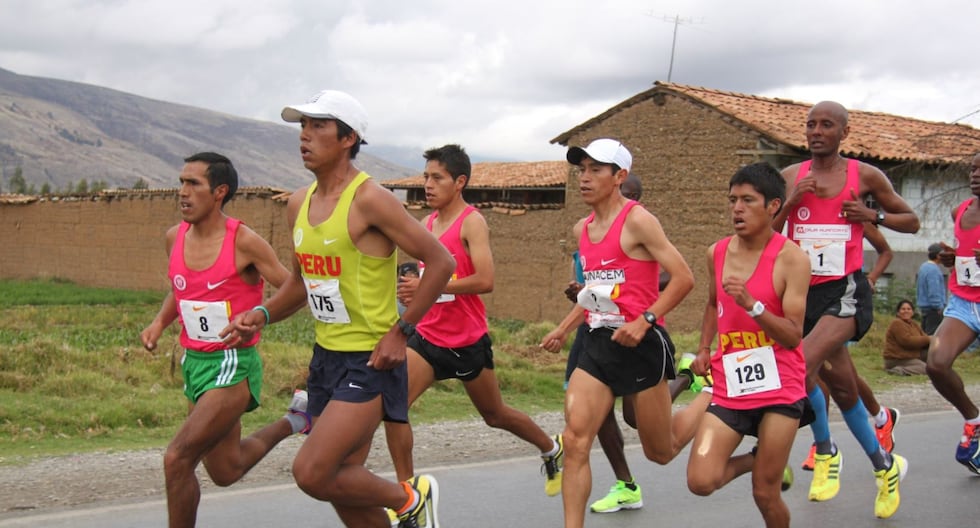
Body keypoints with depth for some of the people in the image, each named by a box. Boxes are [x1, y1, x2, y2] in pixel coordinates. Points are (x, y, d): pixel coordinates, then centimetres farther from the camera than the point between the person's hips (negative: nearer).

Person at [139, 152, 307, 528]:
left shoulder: (244, 242, -15)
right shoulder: (175, 238, 4)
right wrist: (159, 323, 4)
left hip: (233, 365, -7)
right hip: (193, 362, 8)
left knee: (177, 458, -19)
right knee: (226, 471, 19)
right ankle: (292, 421, 42)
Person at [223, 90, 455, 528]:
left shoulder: (370, 200, -16)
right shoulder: (299, 204, 8)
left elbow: (441, 262, -16)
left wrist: (400, 331, -16)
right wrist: (262, 315, 5)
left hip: (371, 360, -8)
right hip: (326, 356, 8)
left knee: (311, 474, -15)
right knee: (342, 482, 11)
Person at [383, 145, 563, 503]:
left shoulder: (472, 222, -13)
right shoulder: (426, 224, 8)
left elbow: (485, 281, -24)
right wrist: (409, 291, 3)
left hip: (468, 341, -5)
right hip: (427, 336, 6)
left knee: (495, 415, 14)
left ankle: (552, 449, 42)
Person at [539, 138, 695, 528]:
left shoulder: (637, 221, -11)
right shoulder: (582, 229, 11)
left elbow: (683, 278, -16)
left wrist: (645, 320, -25)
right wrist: (564, 330, 18)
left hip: (641, 345, -6)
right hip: (597, 343, 6)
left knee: (661, 452, 9)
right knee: (575, 439, -10)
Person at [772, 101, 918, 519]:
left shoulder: (864, 176, 0)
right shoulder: (790, 177, 6)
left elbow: (911, 222, 9)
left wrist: (873, 215, -9)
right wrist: (791, 200, -11)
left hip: (845, 291, -4)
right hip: (803, 290, 4)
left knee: (801, 366, -26)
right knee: (842, 388, 13)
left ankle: (825, 452, -4)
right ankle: (884, 465, 33)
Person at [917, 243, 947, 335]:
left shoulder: (923, 266, 12)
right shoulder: (933, 269, -18)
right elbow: (934, 292, -21)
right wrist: (939, 307, -16)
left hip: (924, 307, 10)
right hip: (933, 309, -10)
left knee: (924, 333, 12)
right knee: (933, 334, -10)